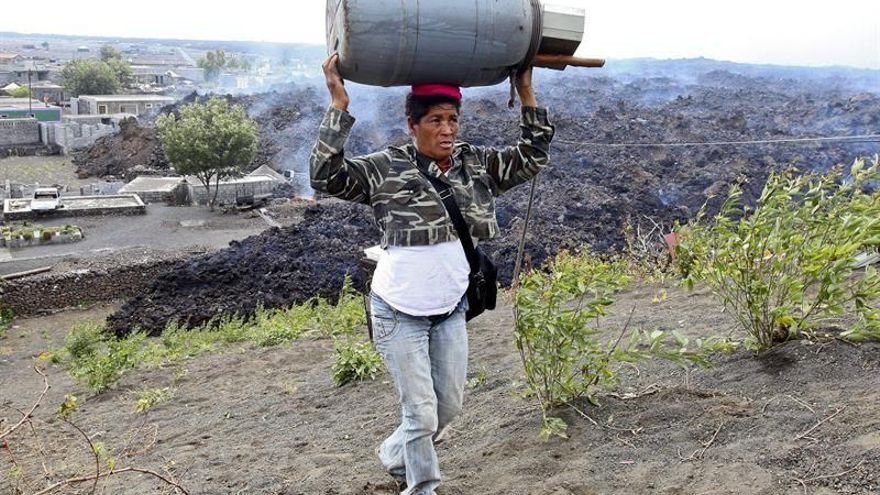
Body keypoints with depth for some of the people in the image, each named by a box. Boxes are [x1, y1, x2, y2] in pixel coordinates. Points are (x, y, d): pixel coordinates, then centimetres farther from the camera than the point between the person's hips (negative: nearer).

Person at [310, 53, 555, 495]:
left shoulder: (478, 165, 2)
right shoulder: (386, 169, -12)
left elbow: (533, 157, 3)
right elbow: (326, 176, -21)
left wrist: (526, 93, -4)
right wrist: (339, 105, -25)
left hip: (451, 309, 6)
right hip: (399, 312, -5)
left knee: (450, 404, 17)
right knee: (420, 411, 0)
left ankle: (395, 455, 44)